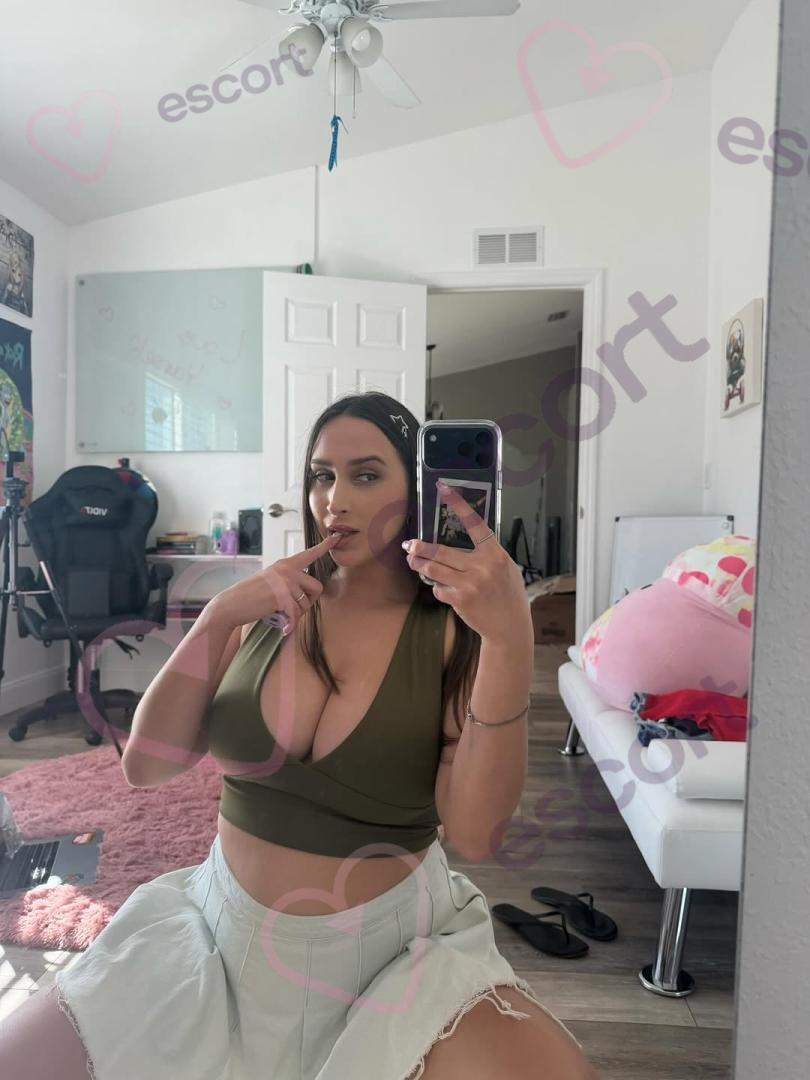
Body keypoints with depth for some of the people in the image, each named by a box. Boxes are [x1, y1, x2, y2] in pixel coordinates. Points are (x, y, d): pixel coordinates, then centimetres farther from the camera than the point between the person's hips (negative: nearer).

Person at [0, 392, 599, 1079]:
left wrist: (512, 641, -32)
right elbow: (146, 766, -7)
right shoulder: (272, 606, -2)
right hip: (224, 929, 3)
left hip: (393, 944, -2)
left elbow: (472, 832, -21)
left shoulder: (453, 625, -12)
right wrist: (220, 616, -20)